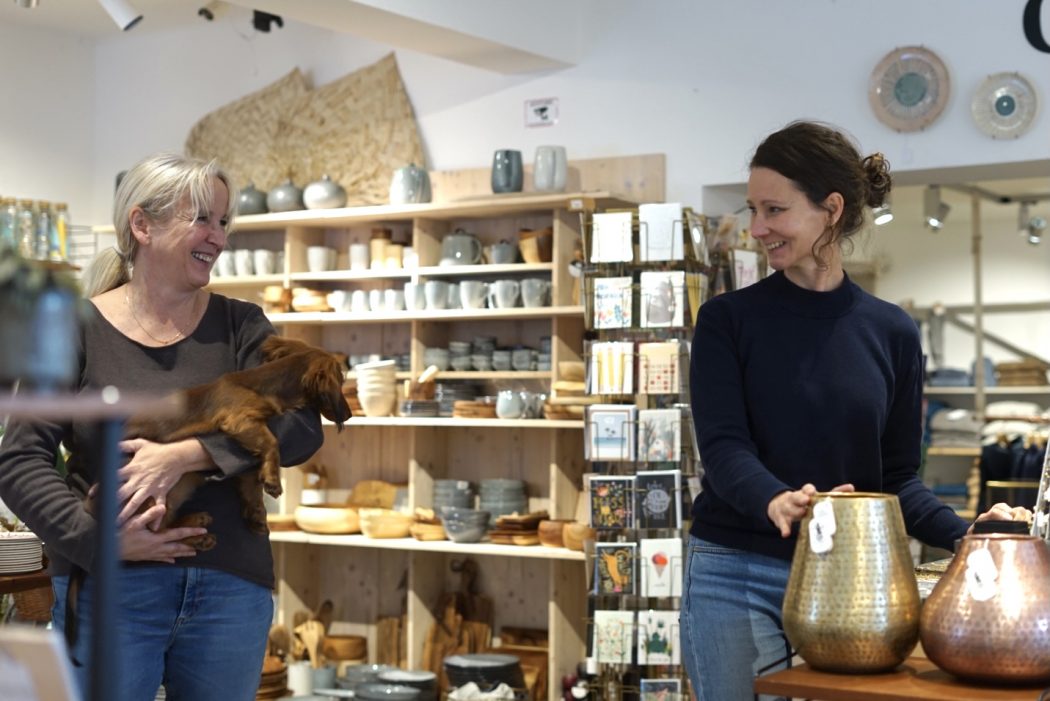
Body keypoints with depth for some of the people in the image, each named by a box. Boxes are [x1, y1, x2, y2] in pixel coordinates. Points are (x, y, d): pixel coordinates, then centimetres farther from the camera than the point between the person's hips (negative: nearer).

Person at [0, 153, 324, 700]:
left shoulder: (239, 325, 6)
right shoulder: (78, 330, 0)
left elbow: (300, 427, -7)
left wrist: (186, 454, -20)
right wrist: (98, 537, -17)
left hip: (231, 588, 2)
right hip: (108, 587, -2)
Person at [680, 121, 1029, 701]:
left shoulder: (891, 331, 4)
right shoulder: (728, 319, -2)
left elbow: (896, 474, 6)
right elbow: (723, 445, -14)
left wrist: (964, 534, -11)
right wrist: (776, 501, -34)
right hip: (736, 576, -2)